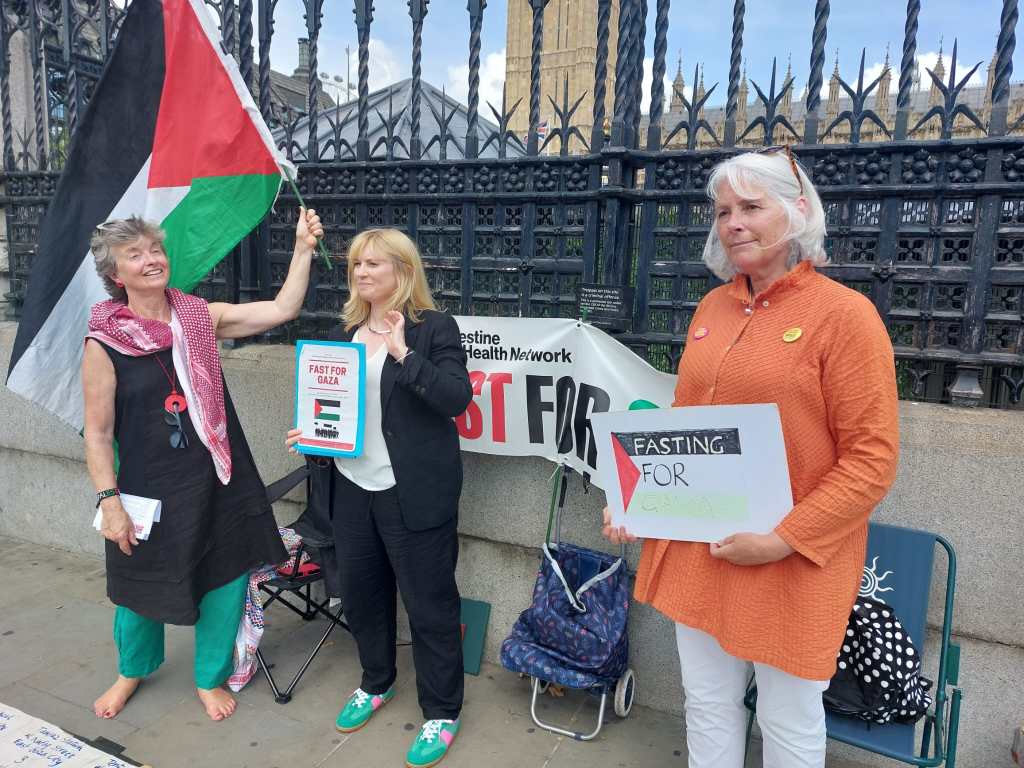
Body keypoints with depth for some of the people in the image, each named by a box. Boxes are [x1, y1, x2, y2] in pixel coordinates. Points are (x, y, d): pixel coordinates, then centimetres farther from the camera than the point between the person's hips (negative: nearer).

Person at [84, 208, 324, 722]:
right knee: (141, 584, 18)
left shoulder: (201, 317, -2)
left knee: (225, 581, 11)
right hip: (148, 486, -2)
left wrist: (303, 247, -15)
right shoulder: (104, 342, -9)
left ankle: (210, 678, 38)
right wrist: (109, 501, -11)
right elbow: (97, 432, -6)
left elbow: (281, 309, -8)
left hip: (218, 479, 2)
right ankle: (133, 670, 51)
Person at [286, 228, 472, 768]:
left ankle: (441, 713, 26)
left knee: (429, 603, 5)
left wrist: (404, 354, -30)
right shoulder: (346, 332, 10)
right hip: (353, 487, 7)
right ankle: (375, 684, 45)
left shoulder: (434, 327, -9)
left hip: (413, 494, -6)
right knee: (360, 594, 20)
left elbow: (457, 398, -21)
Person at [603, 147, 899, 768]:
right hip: (696, 549, 5)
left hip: (793, 563, -5)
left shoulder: (844, 313, -11)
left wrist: (785, 540, -18)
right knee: (707, 706, 19)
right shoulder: (713, 307, 7)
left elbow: (873, 459, -13)